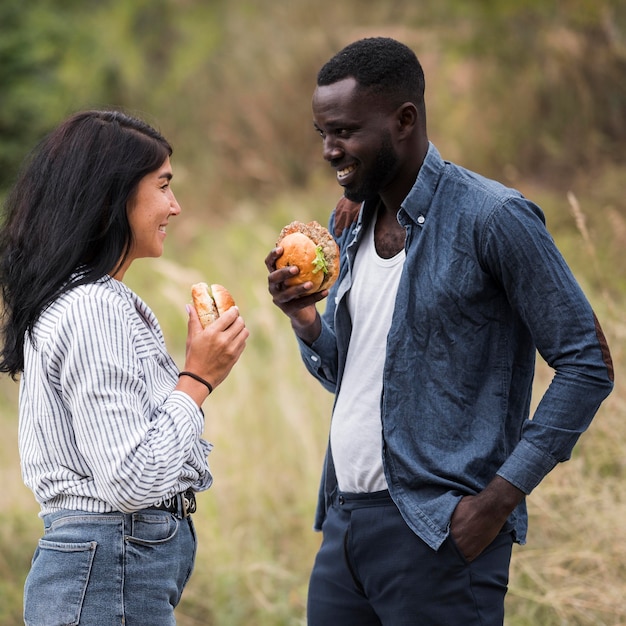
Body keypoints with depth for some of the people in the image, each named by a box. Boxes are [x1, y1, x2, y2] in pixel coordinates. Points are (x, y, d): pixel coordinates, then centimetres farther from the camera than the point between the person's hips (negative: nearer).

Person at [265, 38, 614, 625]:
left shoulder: (492, 218, -11)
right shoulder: (348, 223, 12)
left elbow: (587, 365, -11)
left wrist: (500, 497, -16)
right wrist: (304, 319, -2)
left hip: (437, 532, -7)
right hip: (344, 520, 7)